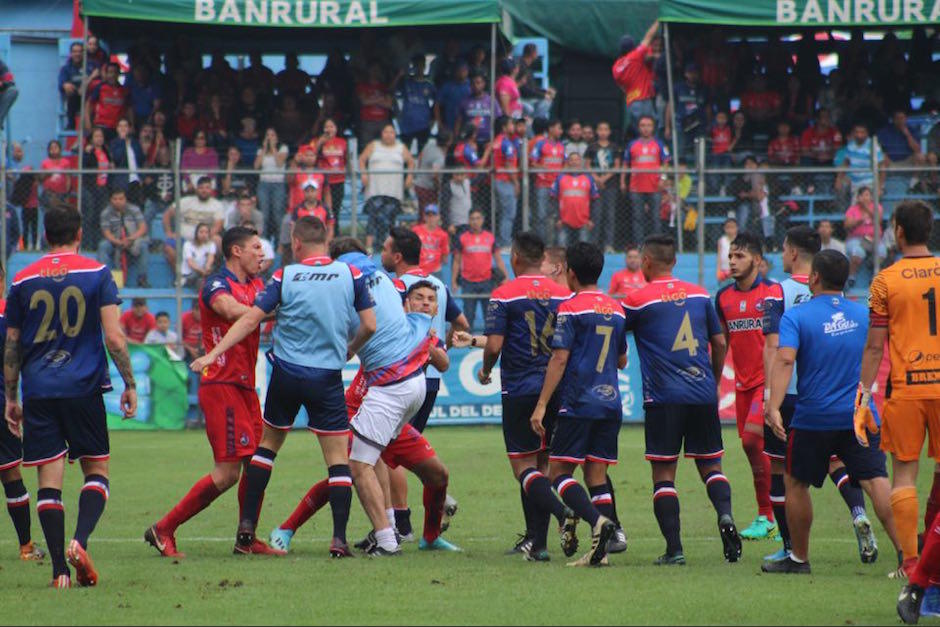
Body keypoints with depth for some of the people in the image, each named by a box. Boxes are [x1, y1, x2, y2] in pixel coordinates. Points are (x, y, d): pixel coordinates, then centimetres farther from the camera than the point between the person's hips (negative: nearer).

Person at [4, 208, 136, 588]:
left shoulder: (23, 281, 6)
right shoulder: (96, 274, 0)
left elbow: (11, 346, 9)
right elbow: (114, 337, -6)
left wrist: (11, 398, 17)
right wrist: (130, 385, 2)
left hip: (38, 390, 1)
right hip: (84, 386, -1)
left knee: (49, 479, 2)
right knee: (96, 470, 11)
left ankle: (59, 569, -3)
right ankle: (80, 540, -14)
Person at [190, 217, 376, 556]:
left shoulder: (285, 277, -3)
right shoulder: (351, 275, -2)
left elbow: (250, 320, -7)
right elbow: (370, 325, -1)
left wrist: (212, 354, -5)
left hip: (286, 375, 1)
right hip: (328, 377, -1)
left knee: (267, 443, 18)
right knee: (338, 458, 2)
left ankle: (246, 527, 15)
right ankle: (339, 538, -8)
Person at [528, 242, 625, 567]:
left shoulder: (571, 308, -7)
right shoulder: (616, 309, 13)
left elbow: (559, 359, -12)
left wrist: (542, 404, -11)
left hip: (578, 404, -6)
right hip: (610, 403, 6)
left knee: (559, 473, -3)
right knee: (596, 475, 7)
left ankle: (597, 520, -26)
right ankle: (600, 550, -3)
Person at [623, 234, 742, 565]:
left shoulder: (638, 299, -4)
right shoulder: (699, 294, 10)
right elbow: (720, 343, 15)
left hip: (663, 398, -4)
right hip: (703, 394, 4)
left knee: (663, 473, 2)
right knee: (710, 464, 13)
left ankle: (674, 549, -5)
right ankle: (725, 514, -14)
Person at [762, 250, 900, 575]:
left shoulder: (796, 317, -6)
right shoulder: (864, 314, 7)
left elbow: (784, 360, -20)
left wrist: (774, 406, -27)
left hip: (812, 418, -3)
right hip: (860, 415, 3)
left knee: (796, 483, 14)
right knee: (876, 481, -6)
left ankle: (799, 558, 21)